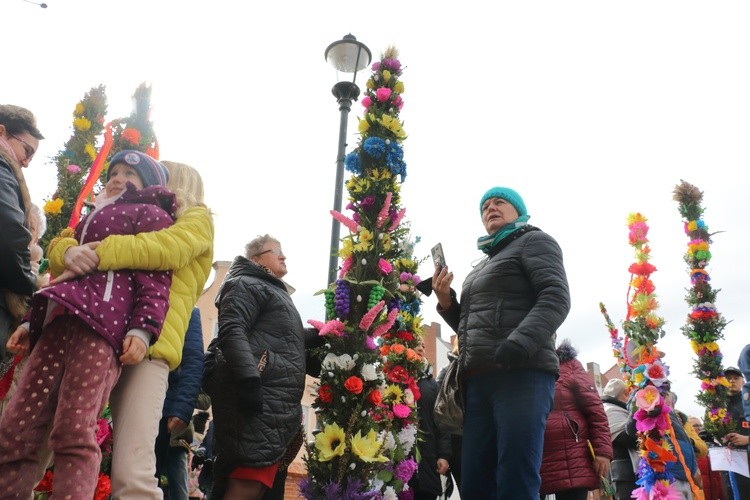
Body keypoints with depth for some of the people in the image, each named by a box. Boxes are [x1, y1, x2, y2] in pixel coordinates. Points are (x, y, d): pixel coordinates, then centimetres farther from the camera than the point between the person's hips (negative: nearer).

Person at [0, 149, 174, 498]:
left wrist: (143, 328, -17)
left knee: (73, 431, -17)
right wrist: (31, 322, 26)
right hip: (57, 324, 8)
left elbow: (156, 277, -2)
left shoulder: (151, 214, 13)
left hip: (101, 325, -8)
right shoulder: (93, 218, 37)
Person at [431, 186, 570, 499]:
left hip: (522, 373, -7)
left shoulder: (534, 241, 9)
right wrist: (446, 302, 12)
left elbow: (556, 297, -8)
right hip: (478, 379, 7)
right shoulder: (482, 265, 31)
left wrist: (520, 342, -24)